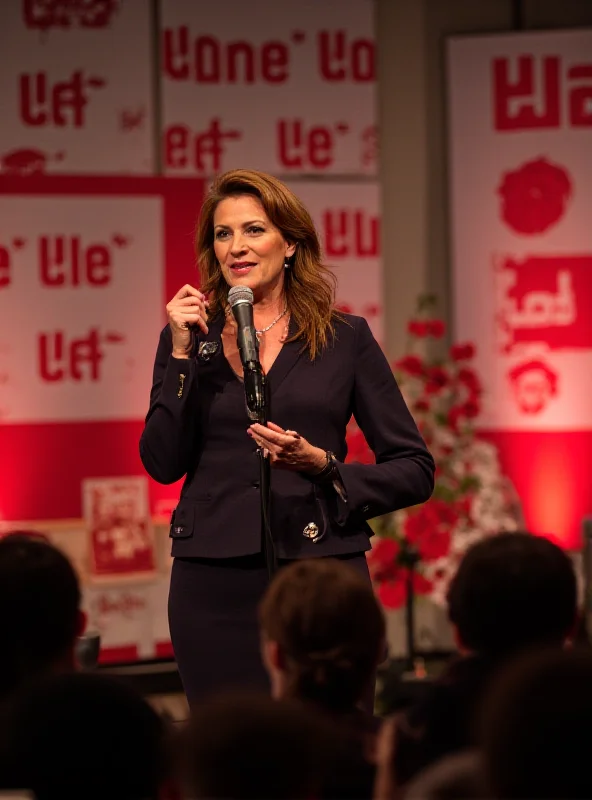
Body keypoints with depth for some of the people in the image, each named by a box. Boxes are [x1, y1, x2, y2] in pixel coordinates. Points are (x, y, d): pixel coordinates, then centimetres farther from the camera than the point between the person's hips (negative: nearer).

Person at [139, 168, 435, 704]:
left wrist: (323, 465, -11)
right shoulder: (188, 338, 10)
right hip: (214, 582, 1)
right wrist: (182, 354, -7)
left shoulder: (345, 338, 5)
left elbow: (415, 471, 4)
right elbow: (163, 464, -1)